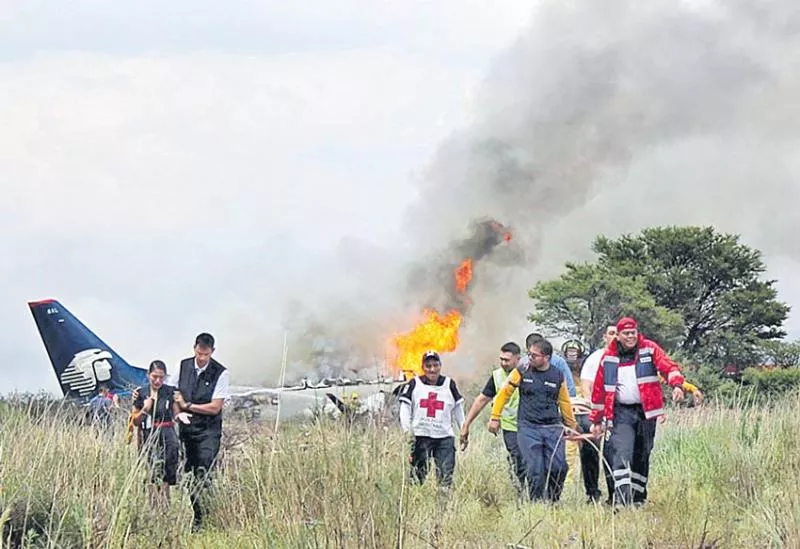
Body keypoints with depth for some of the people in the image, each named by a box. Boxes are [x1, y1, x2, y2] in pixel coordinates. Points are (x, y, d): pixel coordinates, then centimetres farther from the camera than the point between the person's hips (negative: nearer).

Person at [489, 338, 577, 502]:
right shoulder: (522, 372, 1)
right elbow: (504, 393, 10)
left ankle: (553, 501, 10)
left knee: (559, 467, -9)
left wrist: (572, 427, 23)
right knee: (535, 470, -9)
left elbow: (565, 402, 18)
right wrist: (495, 418, 9)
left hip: (553, 427, 1)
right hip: (528, 428, -1)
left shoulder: (558, 376, 6)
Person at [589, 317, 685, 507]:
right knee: (622, 455, -16)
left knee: (642, 456, 11)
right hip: (621, 413, -1)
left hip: (645, 411, 1)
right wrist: (597, 420, 11)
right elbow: (599, 390, 10)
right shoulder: (608, 357, 5)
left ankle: (638, 498, 23)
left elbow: (668, 366, -10)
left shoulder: (649, 349, 2)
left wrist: (677, 385, -31)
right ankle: (622, 499, -23)